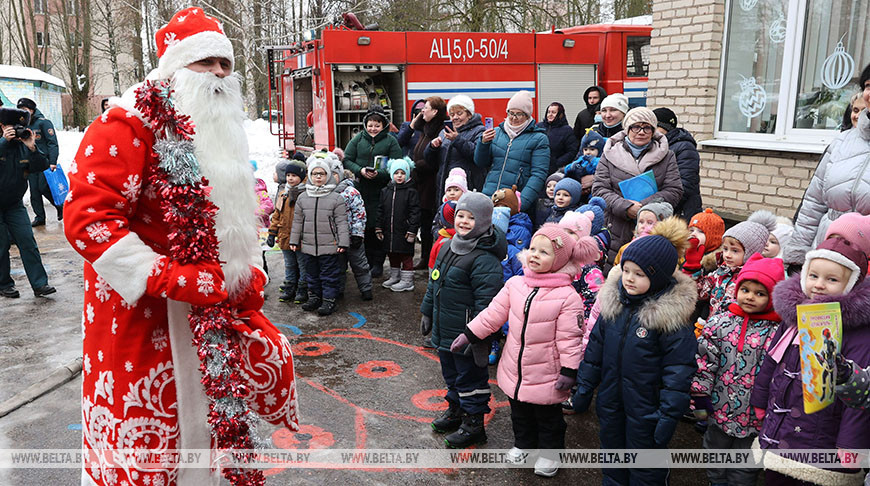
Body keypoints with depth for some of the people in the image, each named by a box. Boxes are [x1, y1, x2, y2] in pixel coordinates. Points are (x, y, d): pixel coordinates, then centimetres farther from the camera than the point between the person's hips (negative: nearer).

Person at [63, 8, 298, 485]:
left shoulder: (220, 132, 13)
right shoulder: (128, 123, -12)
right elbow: (87, 220, -21)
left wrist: (250, 271, 5)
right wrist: (176, 280, -24)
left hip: (214, 308, 8)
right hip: (142, 310, -7)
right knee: (144, 439, 2)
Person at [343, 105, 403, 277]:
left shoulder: (391, 141, 3)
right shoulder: (358, 139, 10)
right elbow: (347, 160, 5)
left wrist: (380, 173, -19)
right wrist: (360, 170, -12)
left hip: (380, 192, -2)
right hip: (360, 190, 2)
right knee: (361, 226, 5)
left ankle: (377, 263, 11)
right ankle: (365, 261, 18)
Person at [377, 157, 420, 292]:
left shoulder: (411, 192, -7)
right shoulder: (385, 191, 8)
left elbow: (415, 213, -10)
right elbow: (381, 211, 13)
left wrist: (412, 230, -14)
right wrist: (379, 228, 9)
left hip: (404, 232, -5)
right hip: (389, 231, 6)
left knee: (406, 256, 2)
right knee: (392, 255, 17)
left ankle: (407, 281, 11)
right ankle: (394, 277, 32)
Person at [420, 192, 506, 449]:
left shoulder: (485, 259, -21)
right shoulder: (448, 247, 7)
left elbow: (487, 301, -23)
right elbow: (434, 282, 17)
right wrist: (427, 312, 20)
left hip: (466, 335, -8)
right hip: (443, 331, 9)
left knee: (470, 377, 6)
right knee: (450, 373, 24)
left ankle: (473, 424, 22)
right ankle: (455, 409, 44)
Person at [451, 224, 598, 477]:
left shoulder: (567, 296, -19)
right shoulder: (515, 284, -5)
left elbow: (569, 337, -17)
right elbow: (493, 314, 3)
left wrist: (569, 371, -16)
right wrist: (468, 335, 3)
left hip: (546, 375, -5)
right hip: (515, 369, 5)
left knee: (548, 417, 16)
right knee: (520, 412, 25)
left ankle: (550, 451, 39)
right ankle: (523, 443, 49)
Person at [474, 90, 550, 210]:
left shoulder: (539, 138, 1)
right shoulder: (497, 132, 13)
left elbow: (539, 174, -6)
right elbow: (480, 163, 14)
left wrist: (522, 201, -18)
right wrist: (483, 143, -6)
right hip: (489, 196, 3)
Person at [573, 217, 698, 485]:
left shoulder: (671, 315, -20)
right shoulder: (614, 302, -4)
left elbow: (678, 371, -18)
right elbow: (595, 347, 5)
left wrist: (668, 416, -18)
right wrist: (584, 388, 8)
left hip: (645, 412, -5)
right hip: (610, 407, 5)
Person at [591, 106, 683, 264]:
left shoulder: (666, 156, 9)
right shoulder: (610, 155, 7)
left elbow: (674, 191, 1)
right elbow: (599, 189, 0)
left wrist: (644, 206, -14)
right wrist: (626, 207, -15)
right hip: (617, 232, 0)